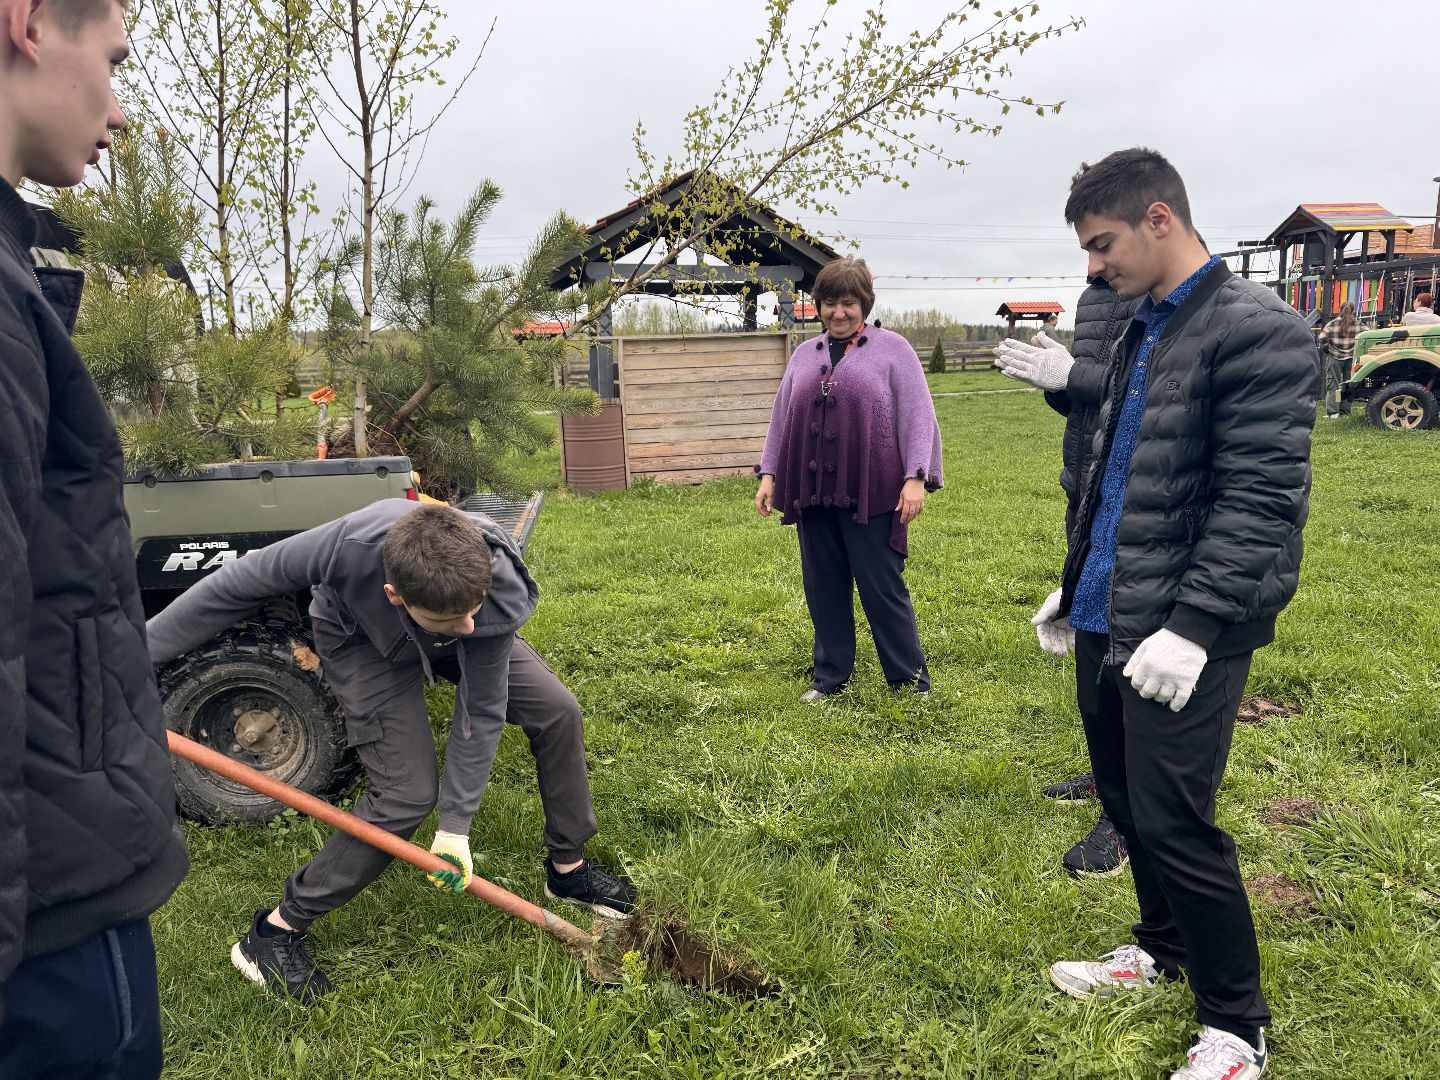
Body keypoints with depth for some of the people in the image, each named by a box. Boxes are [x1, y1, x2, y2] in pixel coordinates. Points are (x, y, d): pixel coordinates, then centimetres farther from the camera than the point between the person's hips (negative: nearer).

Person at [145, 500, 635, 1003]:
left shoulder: (500, 594, -39)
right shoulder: (350, 544, -46)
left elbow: (481, 708, -26)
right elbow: (239, 583, -29)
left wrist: (455, 825, -23)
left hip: (448, 645, 3)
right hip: (362, 641, -3)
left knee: (557, 711, -4)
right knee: (409, 793, -16)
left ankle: (568, 867, 17)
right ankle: (276, 930, -1)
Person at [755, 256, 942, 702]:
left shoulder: (892, 348, 2)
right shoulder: (805, 355, 15)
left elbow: (917, 415, -4)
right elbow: (781, 417, 18)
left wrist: (916, 477, -13)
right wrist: (768, 473, 11)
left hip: (871, 494, -4)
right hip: (813, 493, 5)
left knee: (883, 588, 0)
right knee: (823, 588, 9)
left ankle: (910, 679, 13)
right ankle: (830, 676, 22)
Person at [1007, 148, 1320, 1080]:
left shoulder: (1257, 330, -13)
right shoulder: (1142, 333, 14)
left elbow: (1262, 500, -19)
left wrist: (1192, 626, -23)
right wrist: (1078, 584, 22)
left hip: (1182, 637, -8)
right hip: (1107, 621, 8)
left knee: (1174, 823, -2)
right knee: (1126, 800, 18)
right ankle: (1164, 949, 40)